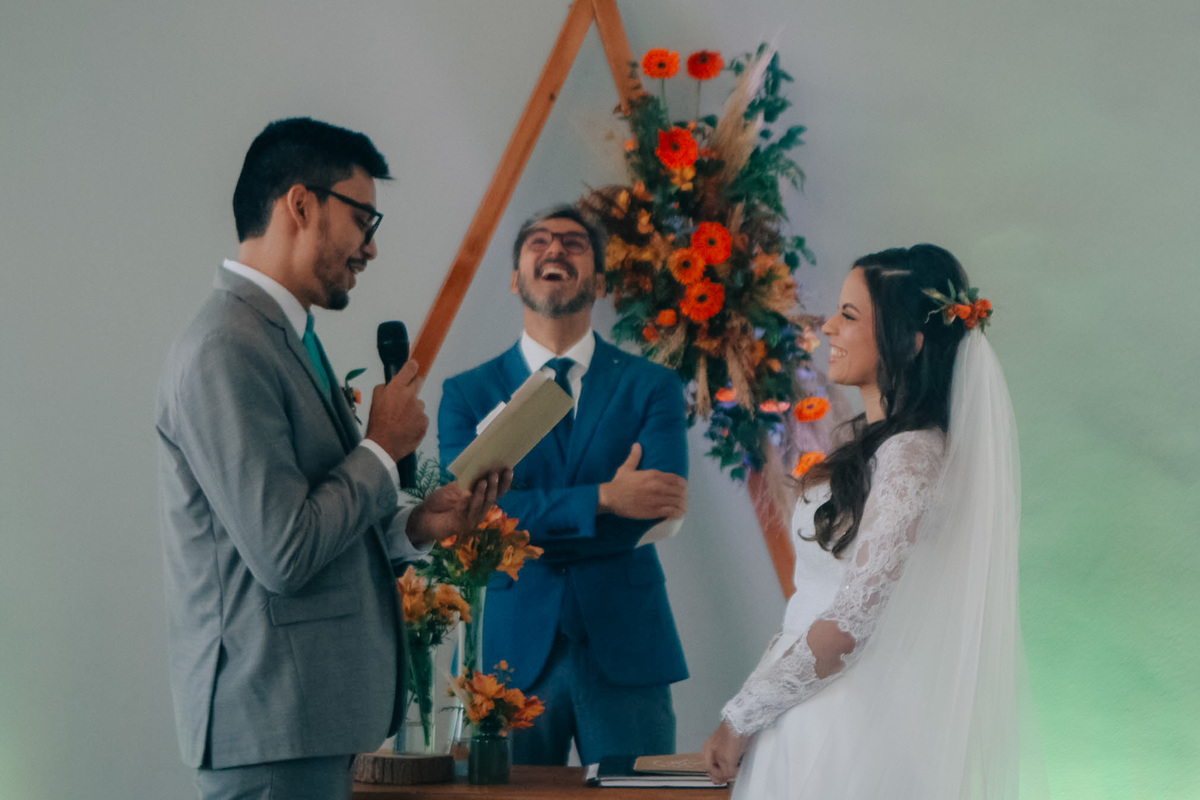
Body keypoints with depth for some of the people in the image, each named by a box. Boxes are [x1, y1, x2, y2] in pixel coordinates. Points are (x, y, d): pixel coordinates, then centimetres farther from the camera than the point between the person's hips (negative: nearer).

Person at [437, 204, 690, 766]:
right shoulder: (466, 394, 8)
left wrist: (532, 524, -11)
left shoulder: (651, 387, 7)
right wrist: (603, 498, -17)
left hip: (624, 654, 0)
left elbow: (660, 510, -7)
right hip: (511, 653, 0)